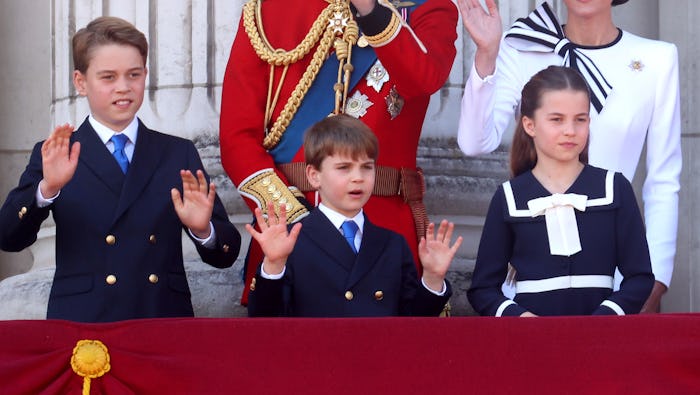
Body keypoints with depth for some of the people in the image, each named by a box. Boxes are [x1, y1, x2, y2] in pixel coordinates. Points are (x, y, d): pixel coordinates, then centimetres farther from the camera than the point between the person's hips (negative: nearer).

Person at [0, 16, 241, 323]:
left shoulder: (178, 154, 13)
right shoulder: (52, 157, 9)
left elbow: (226, 255, 9)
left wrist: (203, 230, -11)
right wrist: (47, 189, -20)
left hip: (166, 321, 3)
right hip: (81, 322, -3)